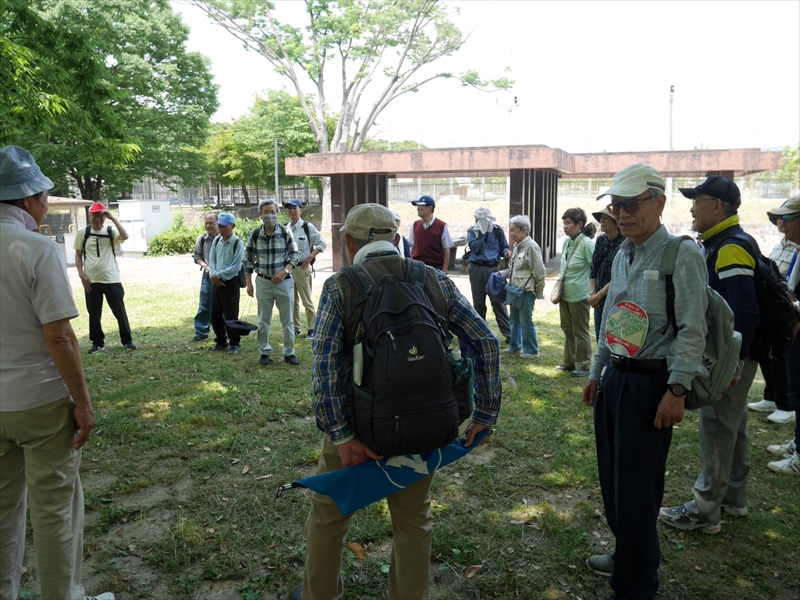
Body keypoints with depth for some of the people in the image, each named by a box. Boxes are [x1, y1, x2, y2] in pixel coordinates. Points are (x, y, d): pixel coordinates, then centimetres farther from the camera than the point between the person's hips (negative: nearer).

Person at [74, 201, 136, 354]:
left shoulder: (111, 231, 0)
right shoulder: (82, 233, 3)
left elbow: (125, 237, -21)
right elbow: (78, 255, 7)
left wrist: (112, 218, -20)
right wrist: (81, 274, -3)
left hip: (111, 279, -1)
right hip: (91, 280, 1)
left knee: (120, 311, 6)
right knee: (94, 313, 7)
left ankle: (127, 340, 19)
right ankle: (98, 343, 20)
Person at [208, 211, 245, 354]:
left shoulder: (238, 243, -12)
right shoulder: (216, 240, 9)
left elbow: (235, 267, -16)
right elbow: (211, 260, 9)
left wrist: (218, 275, -14)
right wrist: (213, 275, -8)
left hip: (230, 282, -7)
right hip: (216, 282, 7)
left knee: (231, 315, -1)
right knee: (215, 315, 12)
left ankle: (235, 343, 13)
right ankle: (221, 342, 27)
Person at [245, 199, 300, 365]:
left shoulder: (286, 232, -3)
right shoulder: (255, 235, 1)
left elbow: (294, 255, -1)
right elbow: (249, 260, 6)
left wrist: (285, 271, -16)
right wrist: (249, 283, 2)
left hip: (284, 281, -1)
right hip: (263, 282, 1)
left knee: (287, 319, 5)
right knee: (264, 319, 9)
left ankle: (289, 352, 16)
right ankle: (264, 352, 21)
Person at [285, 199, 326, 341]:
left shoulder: (308, 227, -6)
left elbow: (322, 244, -6)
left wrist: (310, 257, -14)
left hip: (302, 269, -6)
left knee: (307, 301, 0)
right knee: (292, 301, 13)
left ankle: (311, 329, 9)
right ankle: (296, 328, 23)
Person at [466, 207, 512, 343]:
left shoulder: (497, 230, 2)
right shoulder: (472, 231, 3)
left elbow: (503, 247, 10)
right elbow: (475, 248, -12)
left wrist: (506, 252, -11)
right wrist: (481, 233, -15)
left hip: (493, 269, -1)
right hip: (477, 269, 1)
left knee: (498, 301, -5)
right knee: (478, 302, 9)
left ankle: (508, 333, -2)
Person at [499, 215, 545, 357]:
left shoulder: (531, 246, -16)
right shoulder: (517, 246, 10)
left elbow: (539, 272, -15)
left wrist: (539, 292, -10)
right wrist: (502, 274, 5)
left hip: (527, 290, -9)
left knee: (526, 320, -1)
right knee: (515, 319, 18)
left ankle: (531, 350, 11)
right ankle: (515, 345, 32)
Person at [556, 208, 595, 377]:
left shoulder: (586, 243, -17)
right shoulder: (567, 242, 6)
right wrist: (560, 279, 12)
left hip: (579, 295, -8)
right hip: (565, 293, 8)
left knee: (580, 331, 3)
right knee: (567, 329, 17)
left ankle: (583, 365, 15)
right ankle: (569, 361, 30)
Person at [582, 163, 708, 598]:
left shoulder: (681, 255, -11)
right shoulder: (622, 256, 12)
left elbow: (691, 329, -15)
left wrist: (676, 389, -19)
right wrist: (597, 373, 19)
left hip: (649, 383, -7)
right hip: (615, 378, 8)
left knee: (637, 490, 1)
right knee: (612, 477, 18)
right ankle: (628, 555, 40)